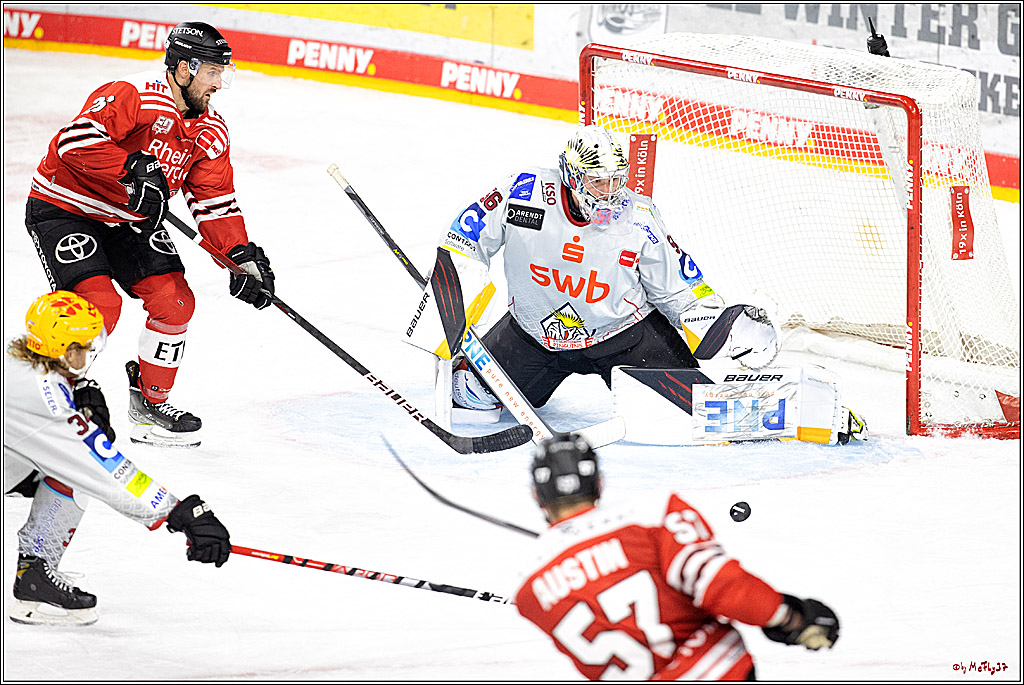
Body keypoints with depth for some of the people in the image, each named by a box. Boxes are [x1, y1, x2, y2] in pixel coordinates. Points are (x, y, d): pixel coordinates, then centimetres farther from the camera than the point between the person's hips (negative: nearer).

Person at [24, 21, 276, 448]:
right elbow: (77, 139, -36)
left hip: (129, 221, 7)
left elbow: (215, 204, 0)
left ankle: (149, 402, 14)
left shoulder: (211, 133, -1)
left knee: (175, 301, -4)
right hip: (64, 208, -7)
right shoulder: (133, 96, -25)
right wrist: (135, 169, -41)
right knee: (99, 302, -22)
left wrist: (243, 256, -13)